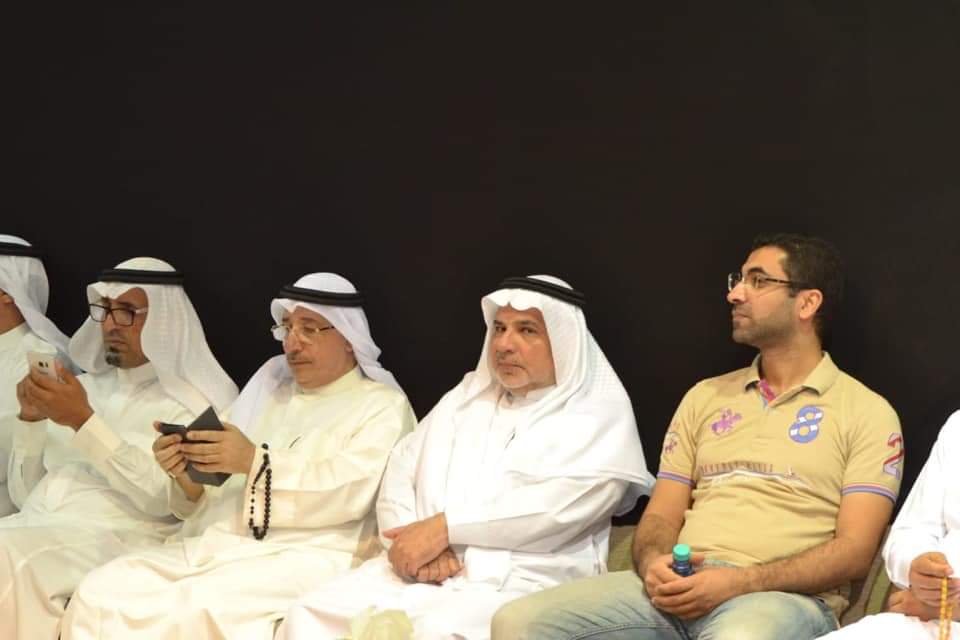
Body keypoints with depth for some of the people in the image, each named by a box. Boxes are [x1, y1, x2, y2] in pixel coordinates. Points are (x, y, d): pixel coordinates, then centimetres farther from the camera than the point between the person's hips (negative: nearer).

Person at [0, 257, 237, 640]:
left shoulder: (192, 403, 4)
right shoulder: (84, 388, 20)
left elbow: (163, 497, -12)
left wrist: (84, 422, -16)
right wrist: (31, 419, 2)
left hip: (113, 540, -5)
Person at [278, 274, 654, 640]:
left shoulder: (600, 415, 5)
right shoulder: (465, 398, 23)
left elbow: (561, 505, -11)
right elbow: (400, 474, 13)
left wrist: (445, 527, -13)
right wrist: (416, 541, -9)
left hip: (515, 585, -5)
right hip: (422, 571, 5)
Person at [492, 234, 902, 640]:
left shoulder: (866, 413, 6)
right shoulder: (705, 397, 22)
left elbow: (853, 551, -4)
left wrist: (740, 582, -17)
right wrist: (653, 564, -7)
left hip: (783, 595, -5)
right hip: (680, 587, 5)